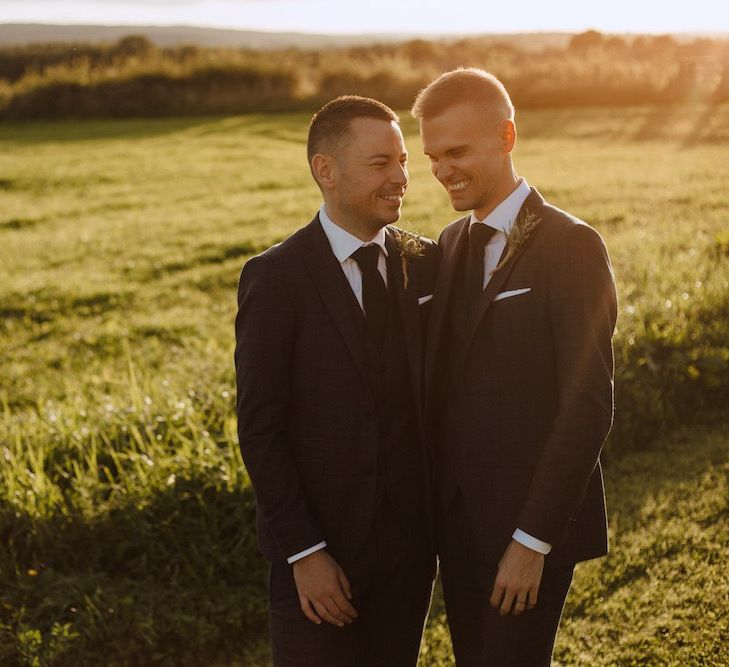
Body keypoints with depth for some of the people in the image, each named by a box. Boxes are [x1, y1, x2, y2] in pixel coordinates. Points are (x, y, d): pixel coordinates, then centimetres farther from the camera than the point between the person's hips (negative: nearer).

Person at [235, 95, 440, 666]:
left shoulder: (426, 262, 3)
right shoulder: (276, 277, -10)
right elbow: (260, 427, -11)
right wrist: (304, 551, -15)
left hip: (410, 540, 4)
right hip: (318, 544, -4)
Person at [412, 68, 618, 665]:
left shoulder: (571, 247, -13)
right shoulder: (451, 244, 10)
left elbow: (589, 406, -16)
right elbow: (443, 381, 12)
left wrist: (533, 539, -18)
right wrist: (430, 508, 5)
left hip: (532, 525, -6)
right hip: (457, 516, 7)